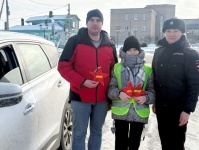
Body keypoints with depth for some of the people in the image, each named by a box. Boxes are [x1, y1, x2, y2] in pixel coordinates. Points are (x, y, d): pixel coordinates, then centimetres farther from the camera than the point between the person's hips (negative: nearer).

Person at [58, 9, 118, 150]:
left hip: (102, 99, 4)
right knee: (79, 133, 5)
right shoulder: (75, 41, -4)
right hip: (80, 97, -3)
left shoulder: (109, 45, 8)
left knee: (97, 132, 16)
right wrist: (82, 82, -18)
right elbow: (63, 66, -7)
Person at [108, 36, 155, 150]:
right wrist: (119, 93, -20)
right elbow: (110, 89, 0)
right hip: (121, 112, -1)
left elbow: (152, 91, 3)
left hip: (140, 112, 1)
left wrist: (146, 98, -17)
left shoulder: (147, 70, 4)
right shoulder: (117, 68, 2)